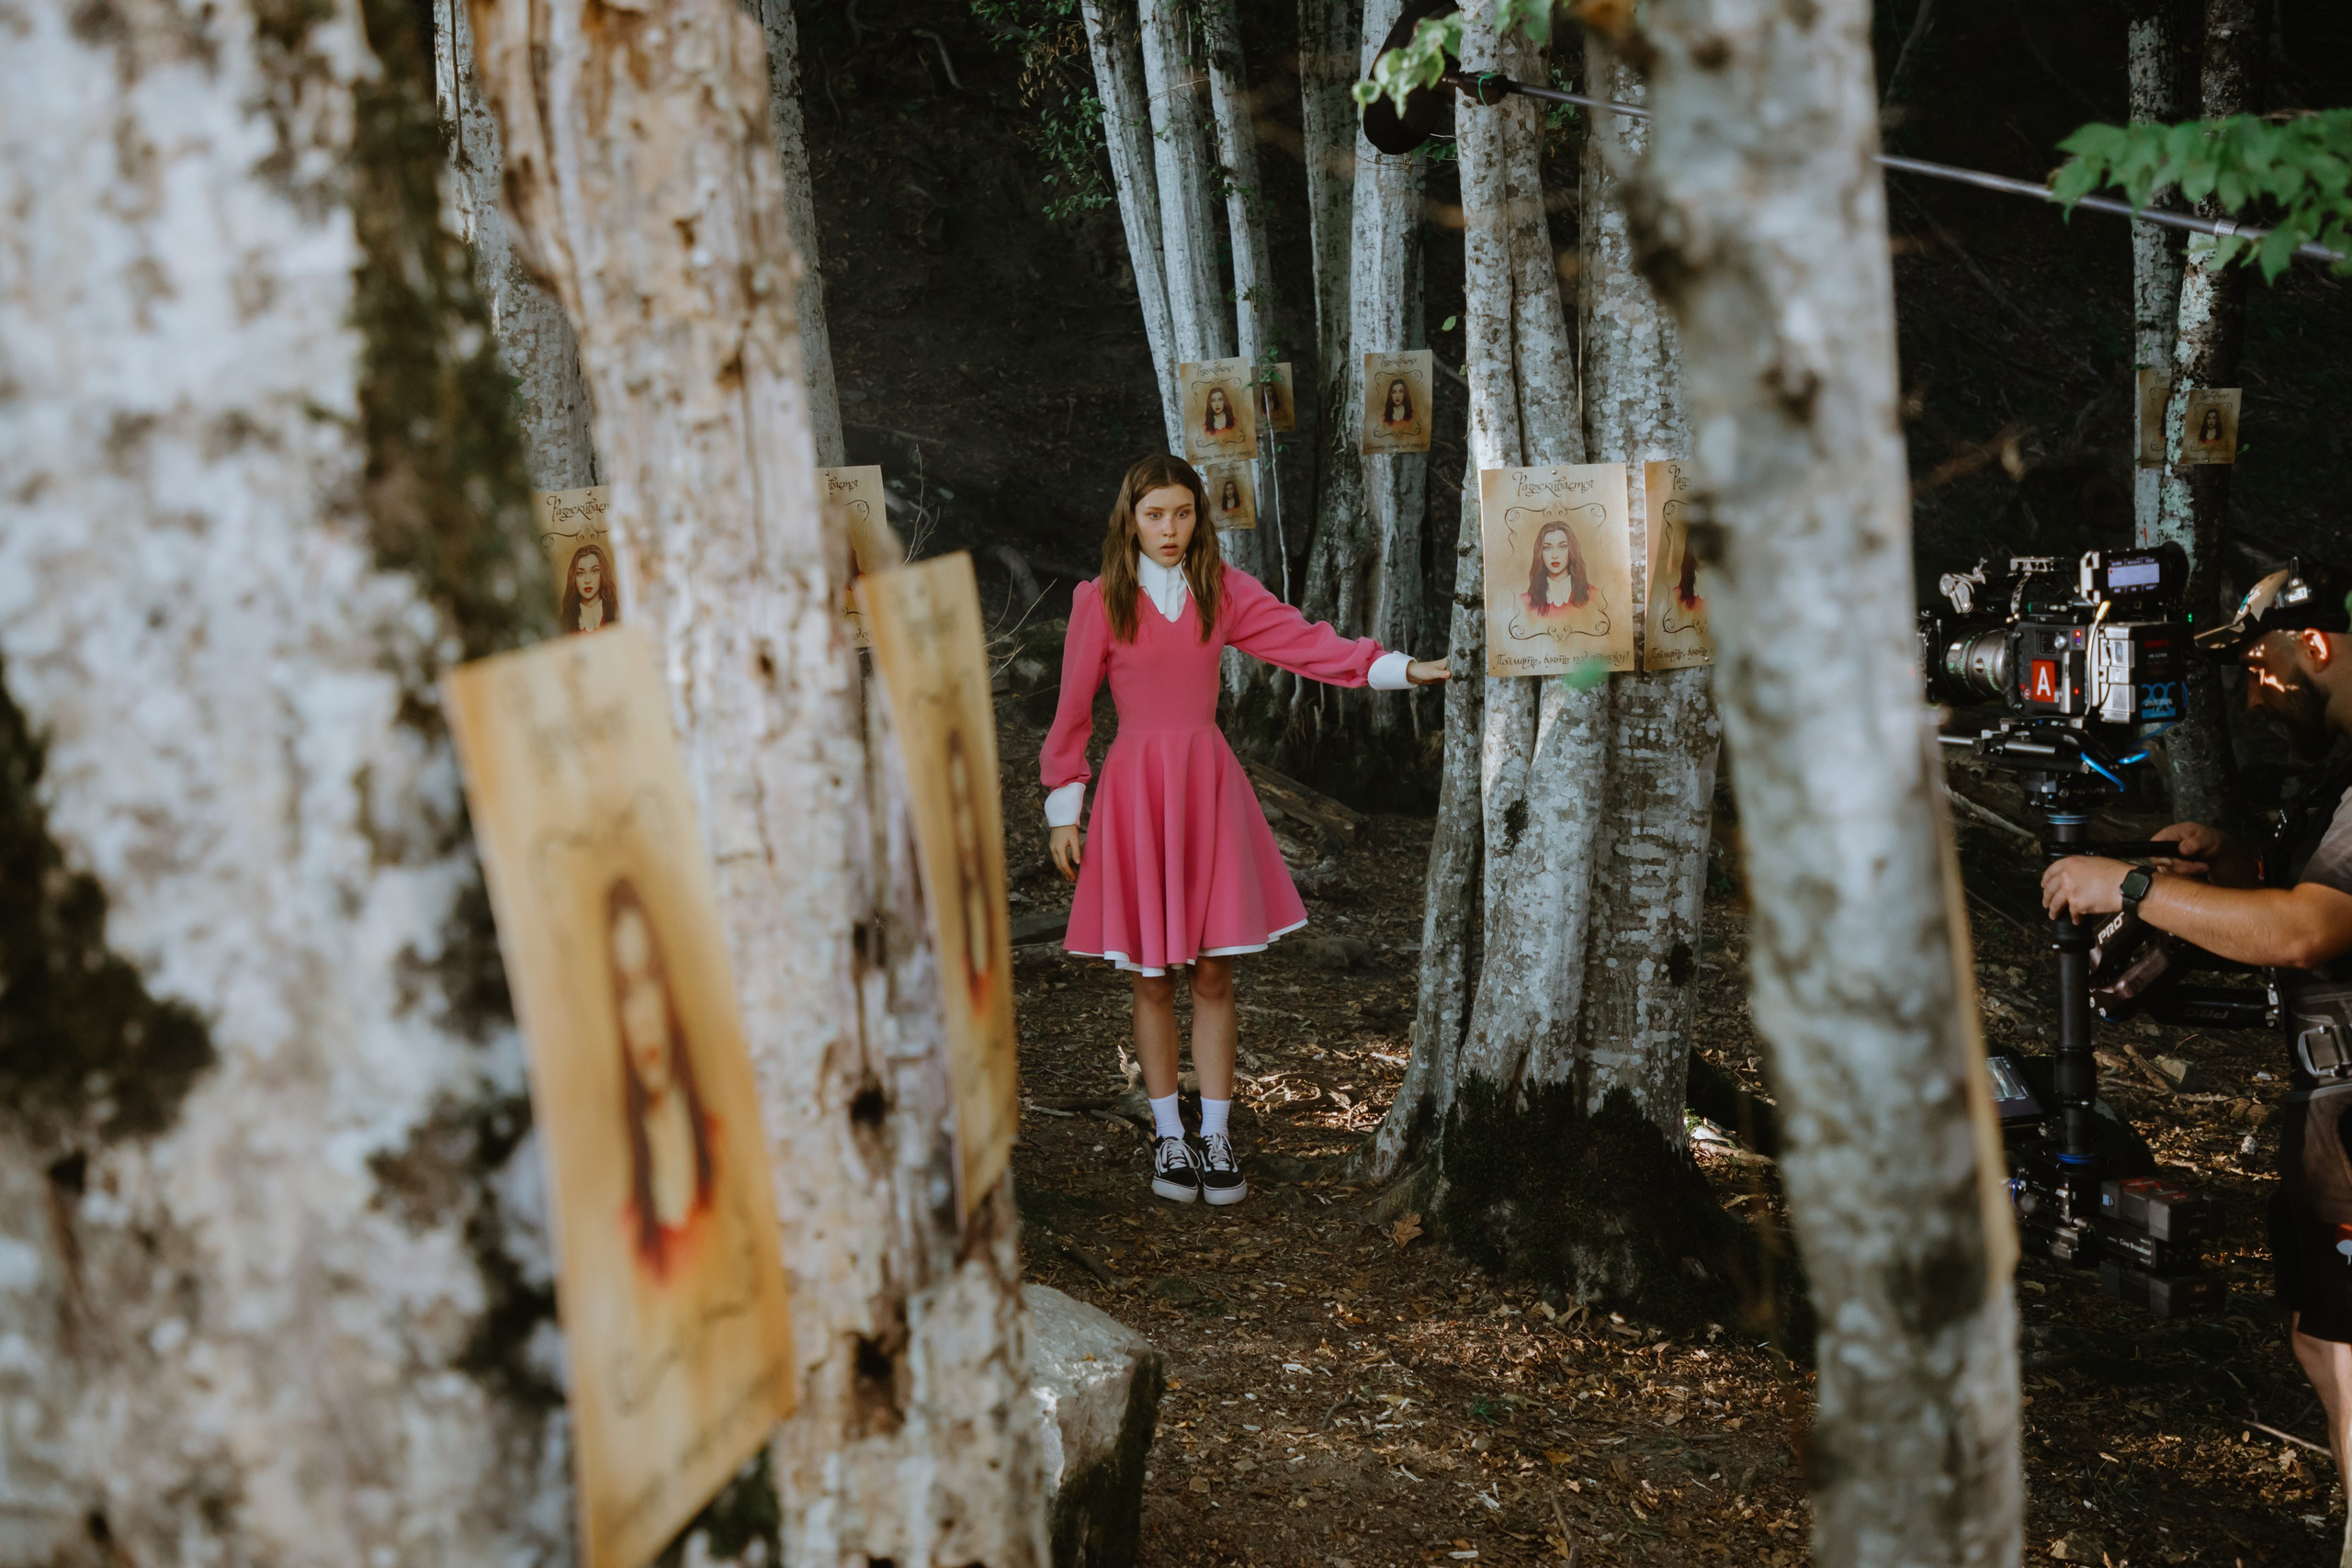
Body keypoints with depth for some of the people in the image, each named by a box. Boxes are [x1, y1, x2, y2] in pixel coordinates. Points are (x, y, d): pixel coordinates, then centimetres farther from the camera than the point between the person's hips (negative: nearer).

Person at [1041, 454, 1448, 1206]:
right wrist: (1064, 809, 3)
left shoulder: (1221, 591, 4)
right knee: (1153, 978, 4)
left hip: (1207, 784, 2)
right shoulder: (1101, 601, -1)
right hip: (1135, 787, -1)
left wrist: (1395, 668, -17)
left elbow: (1298, 637, -5)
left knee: (1214, 974, 2)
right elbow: (1073, 709, 3)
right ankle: (1168, 1137, 16)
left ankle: (1216, 1139, 11)